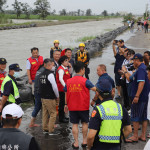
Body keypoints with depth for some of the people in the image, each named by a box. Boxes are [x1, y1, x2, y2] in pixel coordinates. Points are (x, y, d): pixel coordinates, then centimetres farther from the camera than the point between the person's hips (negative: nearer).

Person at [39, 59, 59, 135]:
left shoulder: (41, 74, 9)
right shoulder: (50, 74, -17)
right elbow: (54, 87, -17)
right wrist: (57, 96, -3)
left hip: (43, 97, 8)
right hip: (50, 98, -8)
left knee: (45, 113, 16)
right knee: (53, 113, 1)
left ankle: (45, 129, 23)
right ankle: (51, 130, 4)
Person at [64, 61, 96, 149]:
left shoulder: (68, 81, 2)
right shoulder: (85, 81, -11)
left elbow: (66, 93, 9)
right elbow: (95, 89, -16)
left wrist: (66, 104, 18)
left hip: (72, 107, 3)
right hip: (84, 106, -3)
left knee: (75, 124, 8)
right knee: (85, 123, 14)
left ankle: (76, 143, 8)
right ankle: (84, 141, 22)